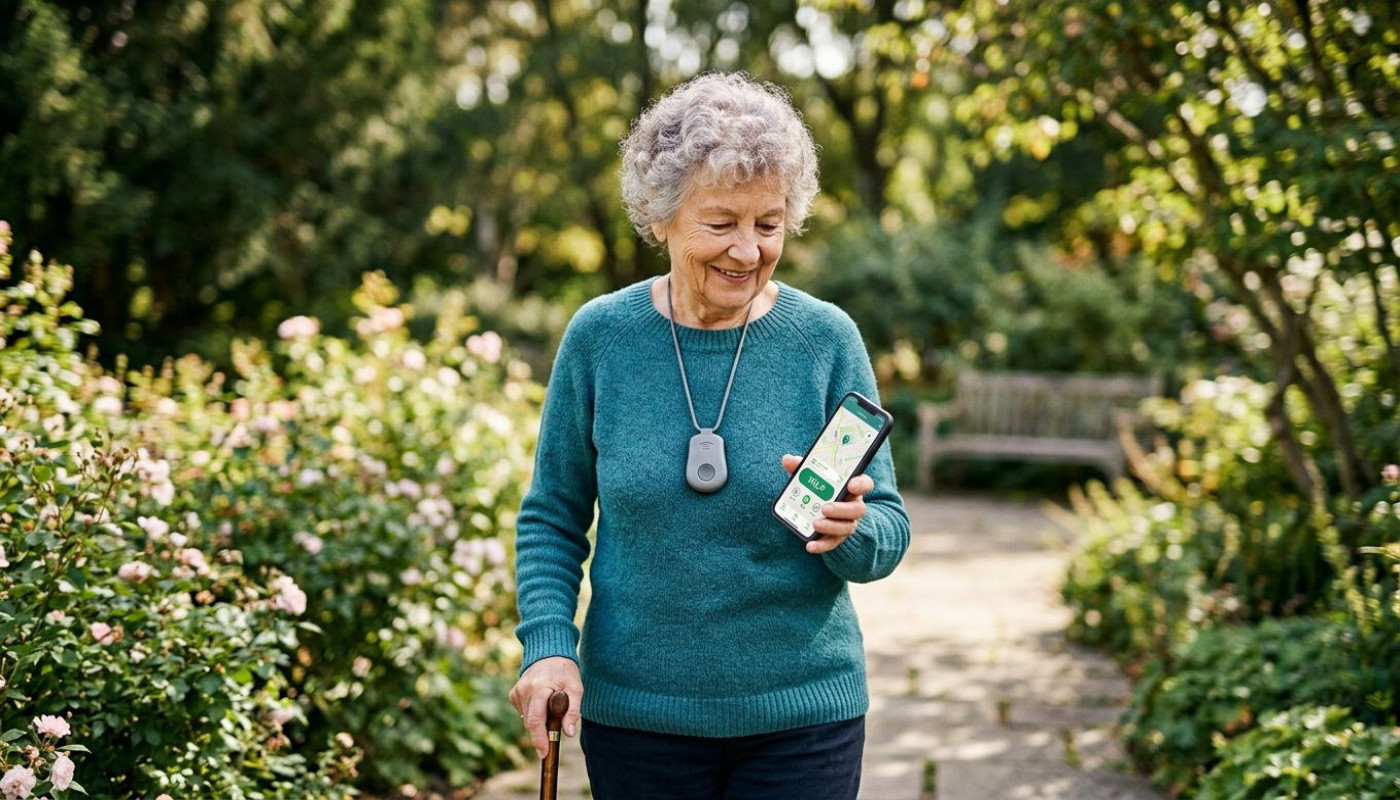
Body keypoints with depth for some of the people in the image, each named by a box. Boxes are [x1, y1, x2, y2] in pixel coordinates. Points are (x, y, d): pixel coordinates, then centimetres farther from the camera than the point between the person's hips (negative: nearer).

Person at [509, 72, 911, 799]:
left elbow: (890, 535, -3)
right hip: (635, 712, 1)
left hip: (801, 714, 0)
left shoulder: (826, 340, -6)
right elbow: (551, 519, 4)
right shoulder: (599, 338, -5)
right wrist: (549, 648, -10)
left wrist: (850, 533, -25)